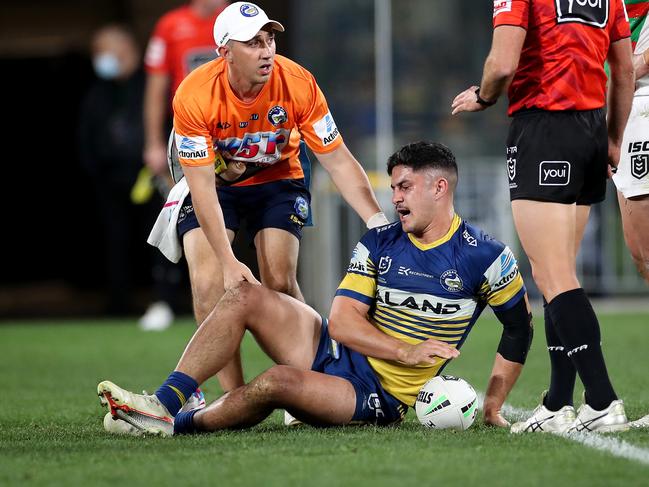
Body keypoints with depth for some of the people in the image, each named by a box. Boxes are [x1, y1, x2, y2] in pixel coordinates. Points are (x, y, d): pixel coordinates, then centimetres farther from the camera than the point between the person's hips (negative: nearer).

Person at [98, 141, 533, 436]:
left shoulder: (483, 257, -8)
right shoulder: (379, 243, 5)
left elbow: (520, 328, 2)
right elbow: (342, 320, -4)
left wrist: (493, 405, -2)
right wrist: (407, 352, -19)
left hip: (379, 397, -6)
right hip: (334, 351, 6)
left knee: (277, 382, -34)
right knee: (245, 297, -12)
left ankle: (176, 425, -17)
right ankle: (165, 401, -19)